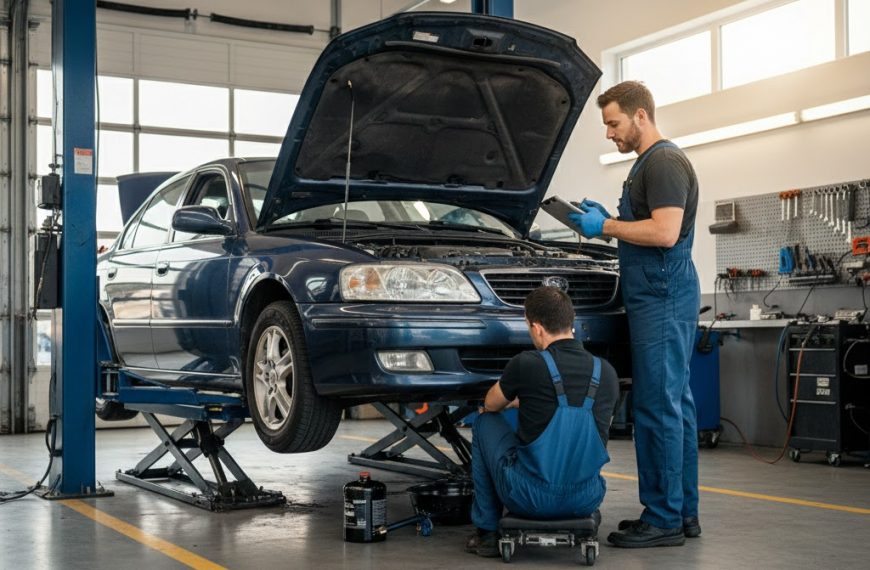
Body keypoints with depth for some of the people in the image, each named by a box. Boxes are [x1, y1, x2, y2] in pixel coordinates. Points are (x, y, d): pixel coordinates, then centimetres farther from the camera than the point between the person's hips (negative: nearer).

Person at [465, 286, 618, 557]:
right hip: (586, 500, 4)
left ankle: (487, 531, 22)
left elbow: (490, 405, 12)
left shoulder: (526, 364, -10)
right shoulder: (606, 372, 3)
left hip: (531, 498, -4)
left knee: (485, 424, 21)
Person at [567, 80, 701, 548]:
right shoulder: (649, 163, 21)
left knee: (658, 406, -9)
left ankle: (663, 519, -4)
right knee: (675, 403, 11)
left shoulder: (665, 162, -12)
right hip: (662, 298, 11)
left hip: (662, 299, -11)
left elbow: (665, 232, -22)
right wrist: (605, 219, 16)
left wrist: (606, 226, -12)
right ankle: (684, 512, 18)